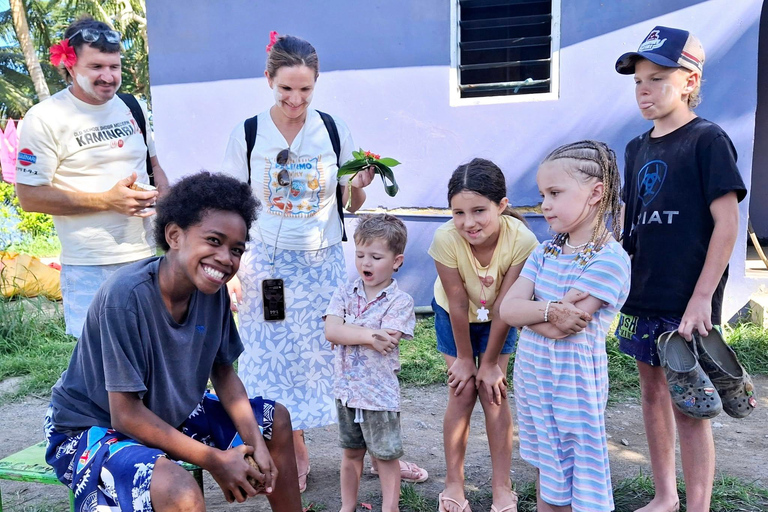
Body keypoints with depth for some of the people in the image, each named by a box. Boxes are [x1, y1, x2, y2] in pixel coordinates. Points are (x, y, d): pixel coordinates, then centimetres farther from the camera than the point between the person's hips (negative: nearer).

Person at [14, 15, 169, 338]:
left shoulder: (133, 108, 9)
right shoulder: (45, 118, -9)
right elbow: (29, 196, -11)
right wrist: (107, 200, -19)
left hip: (148, 254, 5)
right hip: (90, 267, -5)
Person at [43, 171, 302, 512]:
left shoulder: (214, 291, -12)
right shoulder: (126, 296, -31)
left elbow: (223, 371, 1)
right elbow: (125, 414, -28)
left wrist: (254, 441, -12)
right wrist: (214, 460, -23)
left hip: (169, 413, 7)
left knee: (275, 421, 11)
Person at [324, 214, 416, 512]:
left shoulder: (400, 301, -11)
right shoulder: (345, 292, 0)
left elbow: (385, 342, -24)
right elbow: (330, 331, -14)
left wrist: (346, 333, -15)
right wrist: (367, 335, -23)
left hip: (380, 394, -4)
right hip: (346, 388, 4)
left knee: (386, 456, 12)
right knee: (351, 452, 21)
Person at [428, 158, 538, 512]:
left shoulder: (522, 240, -35)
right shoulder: (445, 239, -35)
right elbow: (458, 303, -25)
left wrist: (490, 363, -17)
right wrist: (464, 359, -13)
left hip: (498, 319, 0)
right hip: (454, 317, 0)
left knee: (494, 394, -1)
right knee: (462, 394, 0)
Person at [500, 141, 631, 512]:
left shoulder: (609, 259, -18)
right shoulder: (546, 252, 5)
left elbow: (560, 329, -23)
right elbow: (507, 310, -6)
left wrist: (528, 309, -7)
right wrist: (549, 309, -22)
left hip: (573, 387, -7)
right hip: (531, 380, 7)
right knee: (546, 479, 21)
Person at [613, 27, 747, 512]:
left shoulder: (708, 140, -8)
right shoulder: (638, 149, 11)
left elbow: (727, 222, -13)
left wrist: (702, 297, -17)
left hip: (686, 302, -7)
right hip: (642, 296, 7)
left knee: (688, 407, 1)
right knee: (653, 392, 16)